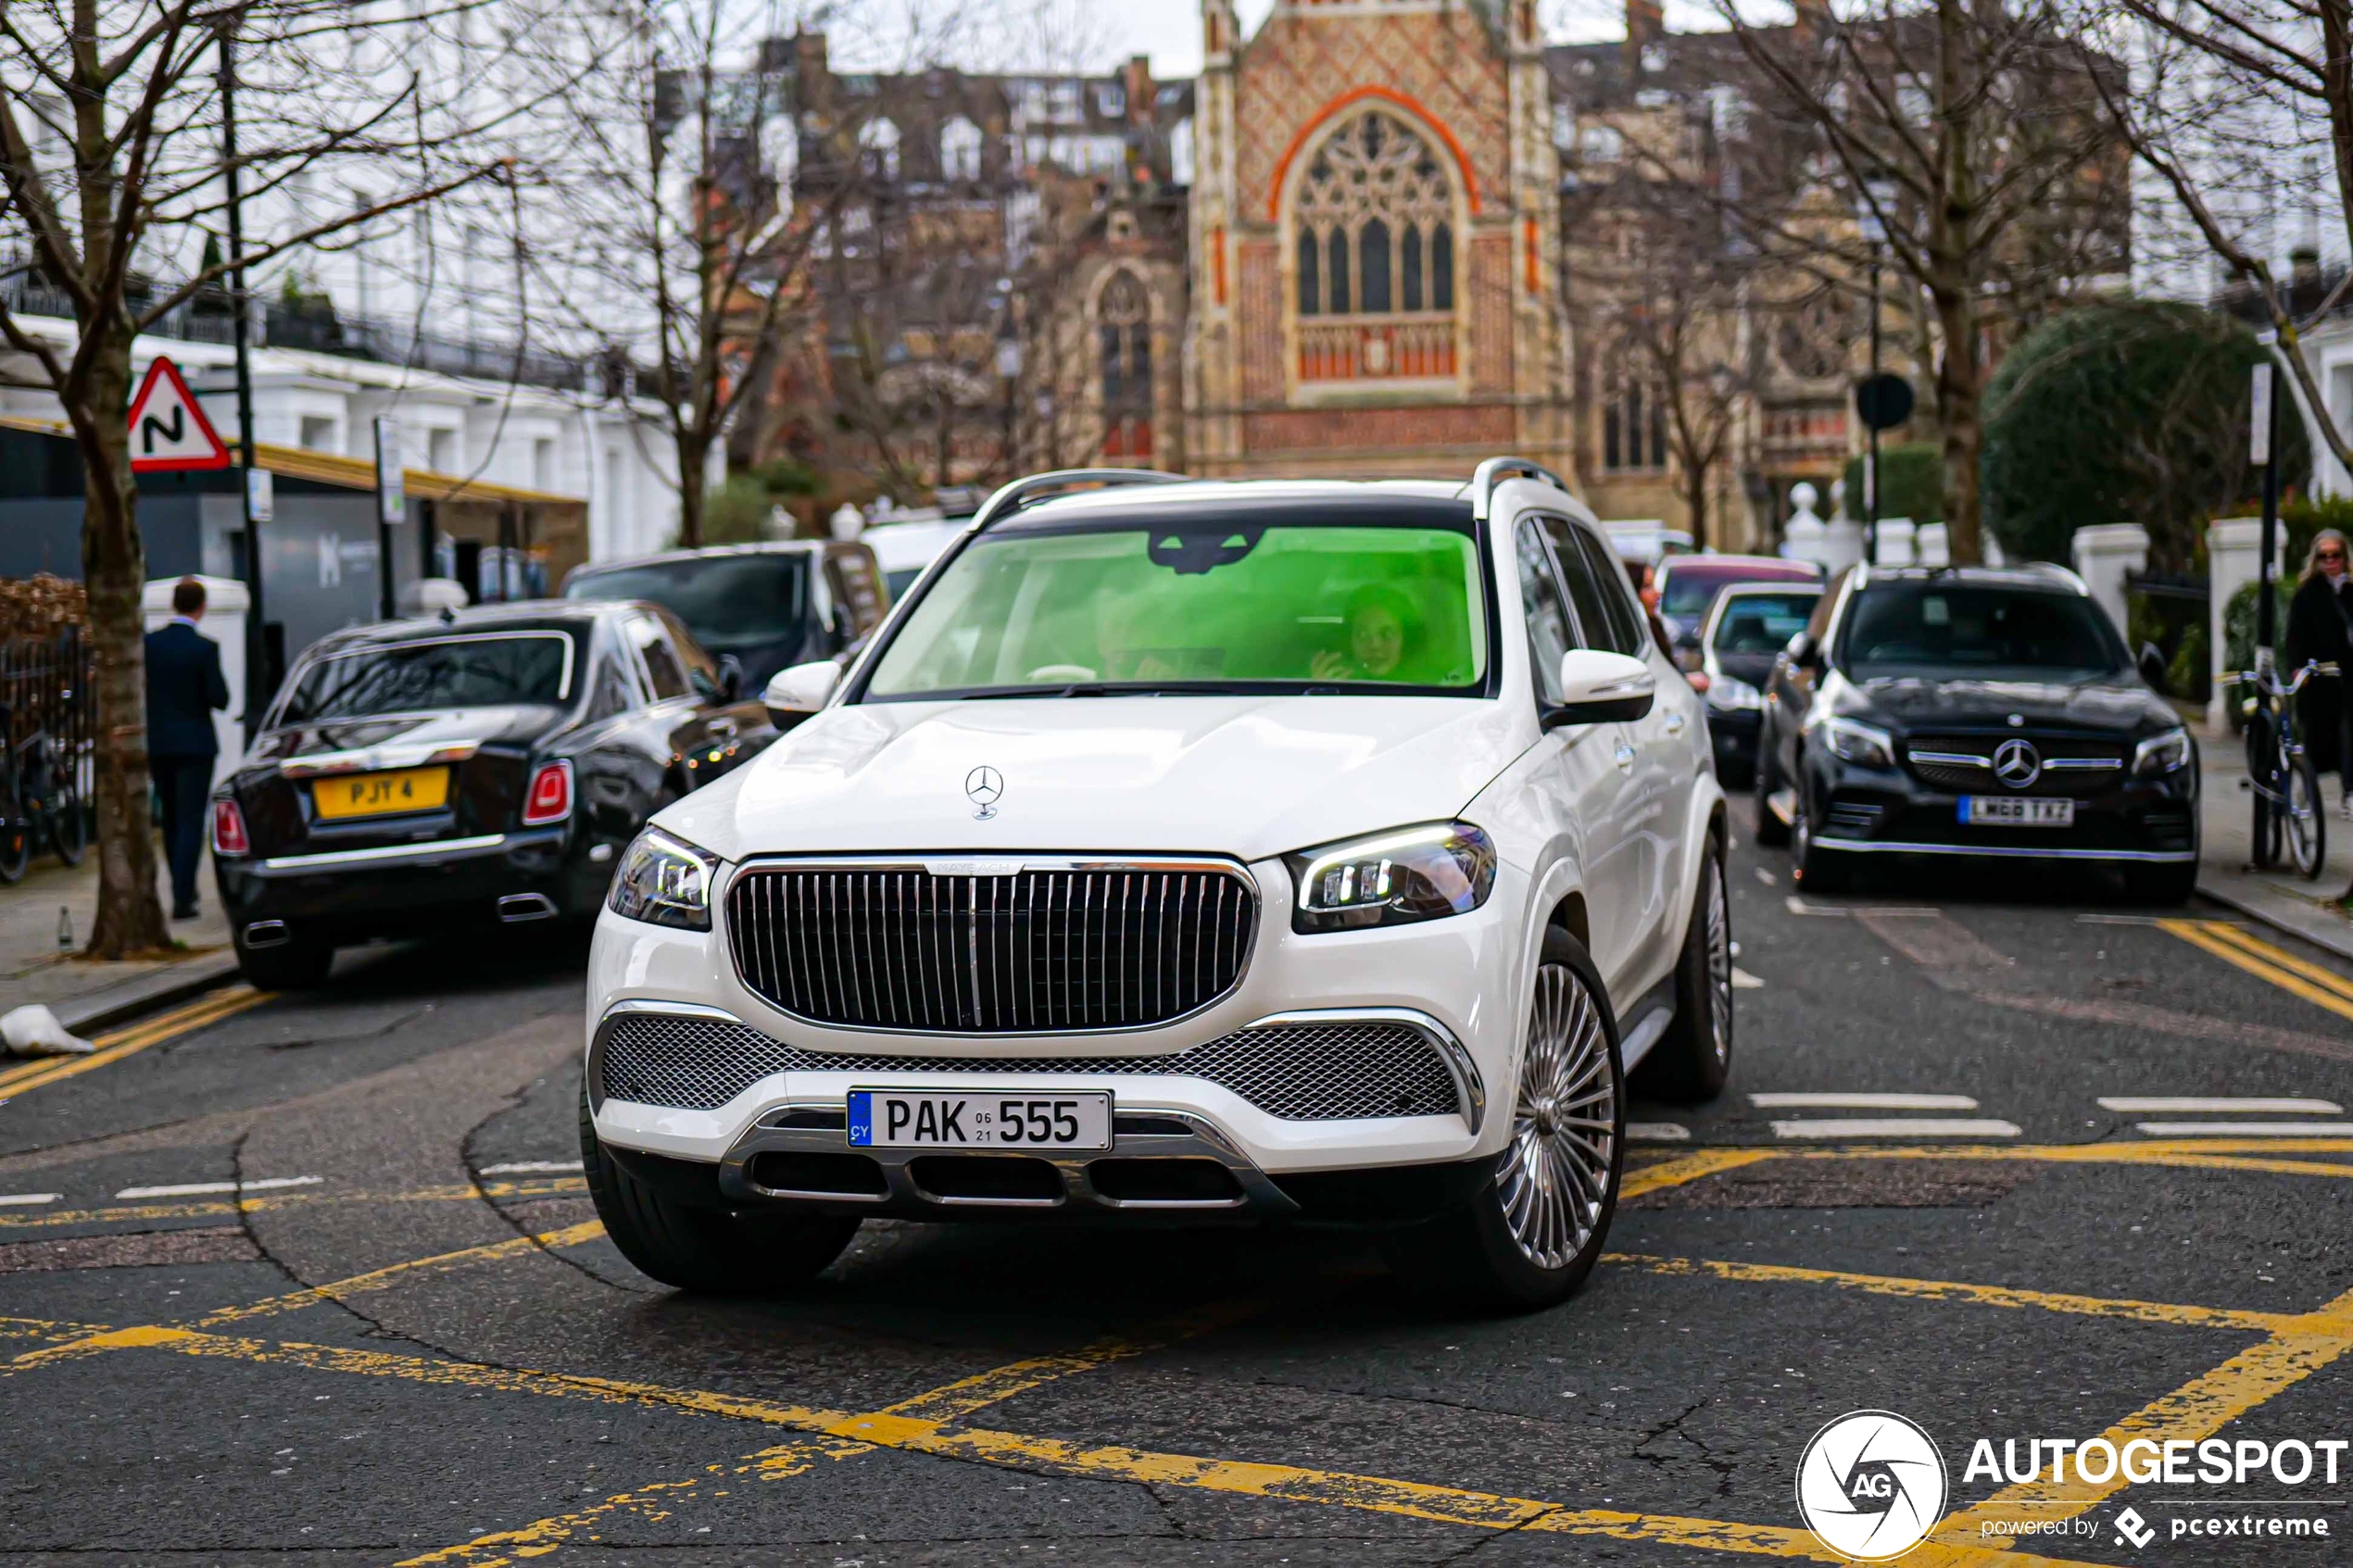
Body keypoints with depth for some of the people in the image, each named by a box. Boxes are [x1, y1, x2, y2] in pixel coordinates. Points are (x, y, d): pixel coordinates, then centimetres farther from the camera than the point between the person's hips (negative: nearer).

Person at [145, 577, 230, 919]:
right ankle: (182, 899, -10)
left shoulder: (148, 643, -1)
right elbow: (219, 699, -13)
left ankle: (183, 887, 28)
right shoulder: (205, 648, -13)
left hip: (157, 743, 4)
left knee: (171, 817, 19)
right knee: (190, 821, -2)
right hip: (194, 743, -4)